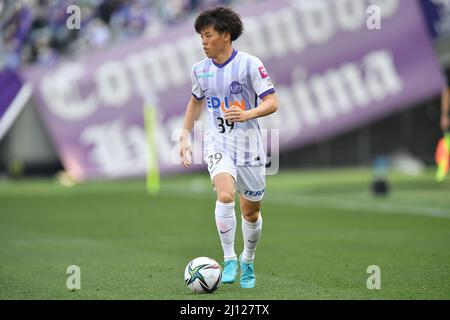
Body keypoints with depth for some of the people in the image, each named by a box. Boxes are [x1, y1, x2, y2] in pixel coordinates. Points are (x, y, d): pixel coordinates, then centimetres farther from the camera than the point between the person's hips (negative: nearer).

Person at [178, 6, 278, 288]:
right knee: (225, 196, -25)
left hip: (249, 146, -2)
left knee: (251, 212, 8)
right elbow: (196, 102, 22)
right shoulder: (200, 70, 4)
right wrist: (185, 137, 16)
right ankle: (229, 259, -15)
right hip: (217, 144, 2)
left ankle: (248, 261, 33)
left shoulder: (250, 64, -10)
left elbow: (272, 103, -12)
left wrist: (247, 115, -29)